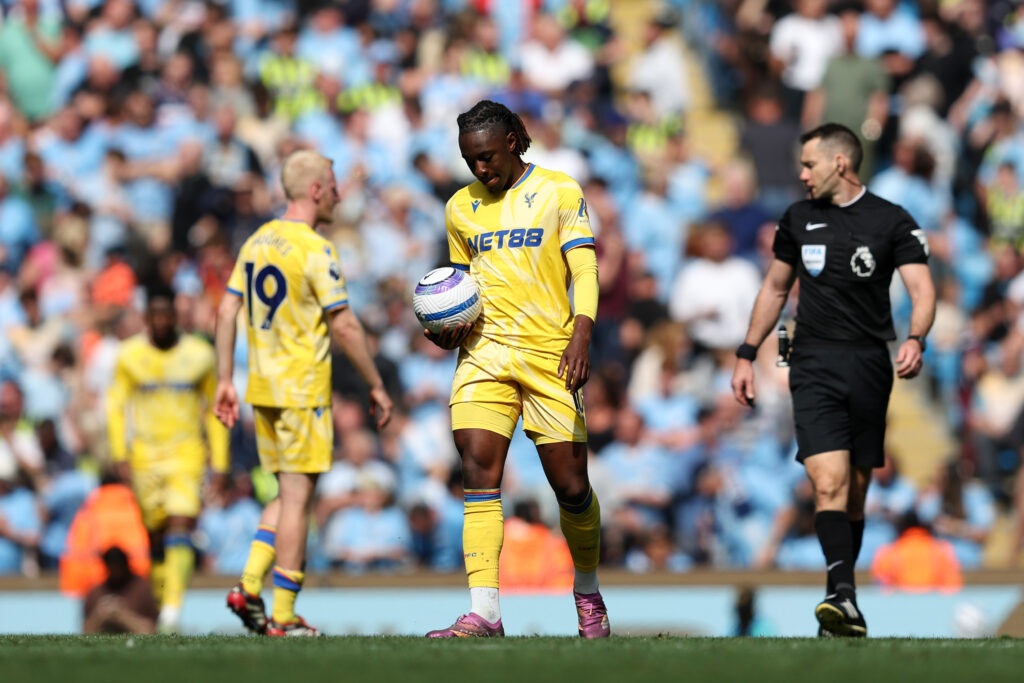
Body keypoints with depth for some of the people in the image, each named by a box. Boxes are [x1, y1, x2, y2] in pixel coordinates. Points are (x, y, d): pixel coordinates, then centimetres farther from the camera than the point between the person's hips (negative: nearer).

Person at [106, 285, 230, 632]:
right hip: (145, 455, 2)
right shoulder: (130, 355, 3)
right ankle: (162, 600, 20)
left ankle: (173, 608, -24)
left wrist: (220, 462, 7)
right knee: (156, 534, 5)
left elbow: (214, 409, 9)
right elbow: (115, 405, 8)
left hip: (187, 451, -2)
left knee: (180, 526, -17)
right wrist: (120, 454, -2)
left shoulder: (199, 354, 1)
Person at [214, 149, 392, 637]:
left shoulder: (257, 242, 10)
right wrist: (376, 386, -7)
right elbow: (344, 326, -15)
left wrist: (225, 381, 14)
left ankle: (249, 587, 4)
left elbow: (226, 312, 11)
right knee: (297, 497, -3)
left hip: (262, 387, 7)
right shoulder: (315, 250, -14)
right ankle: (283, 616, -3)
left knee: (289, 493, 17)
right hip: (302, 390, -7)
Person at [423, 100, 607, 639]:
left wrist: (581, 333, -19)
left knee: (570, 485, 0)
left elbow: (584, 270, -4)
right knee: (478, 469, -15)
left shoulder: (559, 191, 2)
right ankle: (483, 612, -19)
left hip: (549, 352, -3)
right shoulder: (461, 207, 14)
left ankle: (587, 592, 26)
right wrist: (448, 327, 4)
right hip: (484, 351, 3)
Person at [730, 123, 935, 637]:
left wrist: (915, 340, -25)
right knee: (829, 485, -17)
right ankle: (844, 596, -30)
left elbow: (922, 291, -6)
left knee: (855, 493, 5)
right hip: (815, 367, 1)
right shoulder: (798, 219, 12)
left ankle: (840, 606, 16)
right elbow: (775, 289, 22)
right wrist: (746, 356, 18)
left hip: (870, 365, -1)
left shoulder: (892, 222, 2)